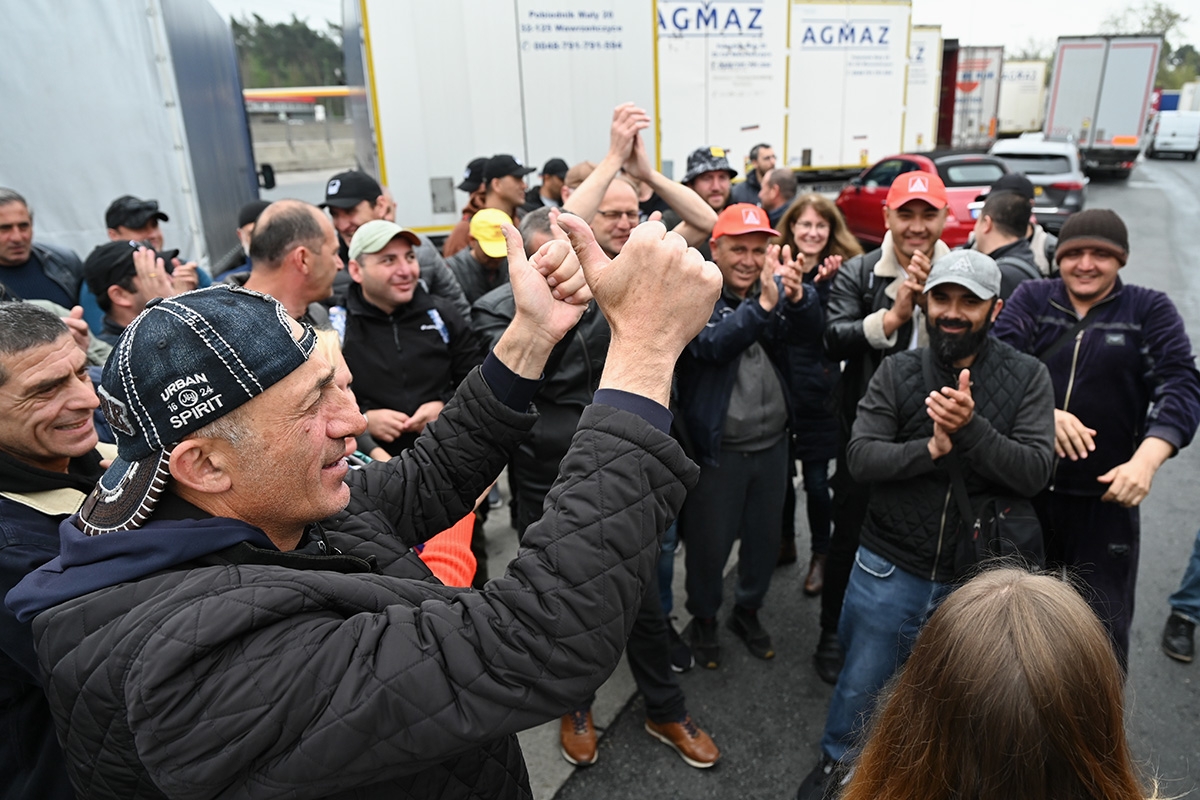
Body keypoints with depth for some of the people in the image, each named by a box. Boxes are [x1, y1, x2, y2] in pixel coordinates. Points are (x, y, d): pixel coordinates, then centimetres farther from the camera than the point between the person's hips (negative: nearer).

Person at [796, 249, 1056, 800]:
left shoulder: (1027, 377, -5)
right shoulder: (897, 372, -4)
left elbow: (1036, 470, -15)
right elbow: (860, 457, -13)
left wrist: (970, 428, -30)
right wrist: (931, 449, -28)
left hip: (980, 574, 0)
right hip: (890, 568, 1)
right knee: (858, 683, 17)